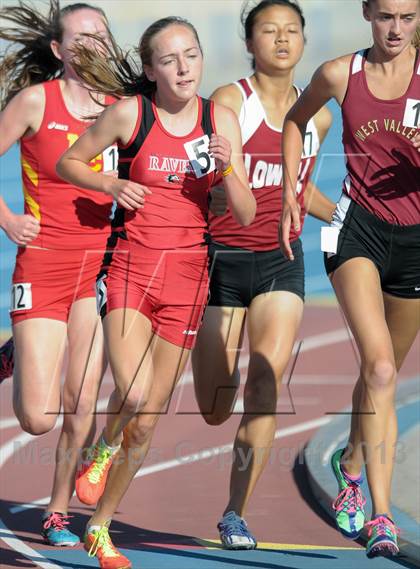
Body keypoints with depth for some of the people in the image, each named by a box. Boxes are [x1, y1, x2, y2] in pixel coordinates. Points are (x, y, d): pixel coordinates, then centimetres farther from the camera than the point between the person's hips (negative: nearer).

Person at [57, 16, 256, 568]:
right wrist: (111, 185, -10)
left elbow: (246, 215, 2)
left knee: (145, 424, 7)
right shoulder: (129, 113, -6)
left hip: (187, 275, 3)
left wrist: (228, 170, -17)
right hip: (131, 267, -3)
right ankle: (104, 449, 9)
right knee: (133, 394, -26)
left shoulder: (221, 119, 1)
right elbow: (67, 163, 8)